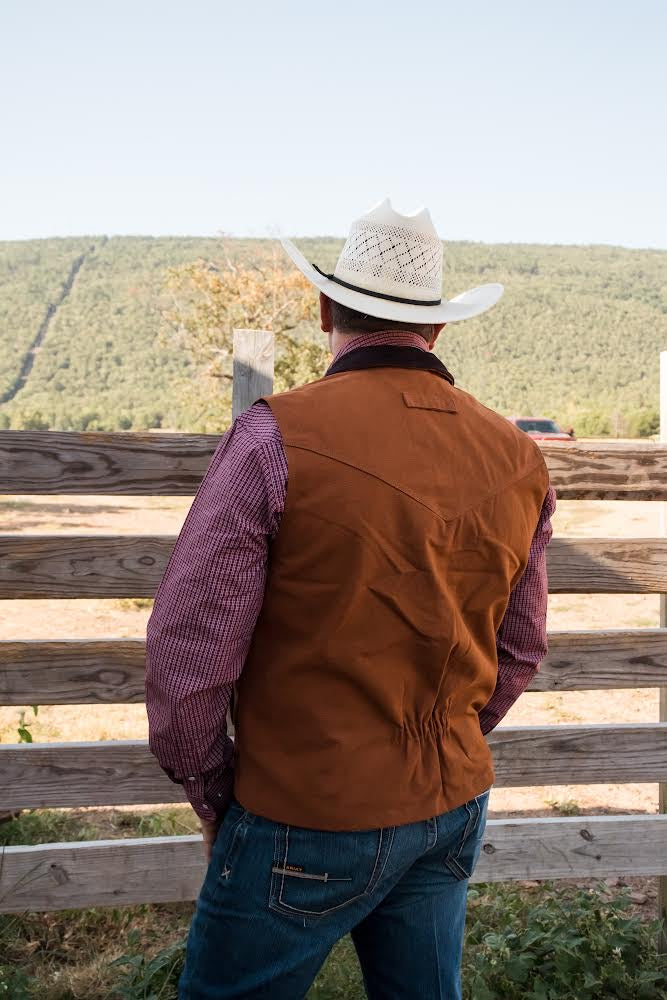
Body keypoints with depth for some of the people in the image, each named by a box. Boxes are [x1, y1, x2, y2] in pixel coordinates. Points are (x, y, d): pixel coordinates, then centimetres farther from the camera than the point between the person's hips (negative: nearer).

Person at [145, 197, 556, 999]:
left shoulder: (279, 436, -19)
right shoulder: (518, 459, -1)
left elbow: (187, 652, -17)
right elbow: (517, 654, 8)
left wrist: (210, 793, -1)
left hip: (309, 821, -5)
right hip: (454, 813, 6)